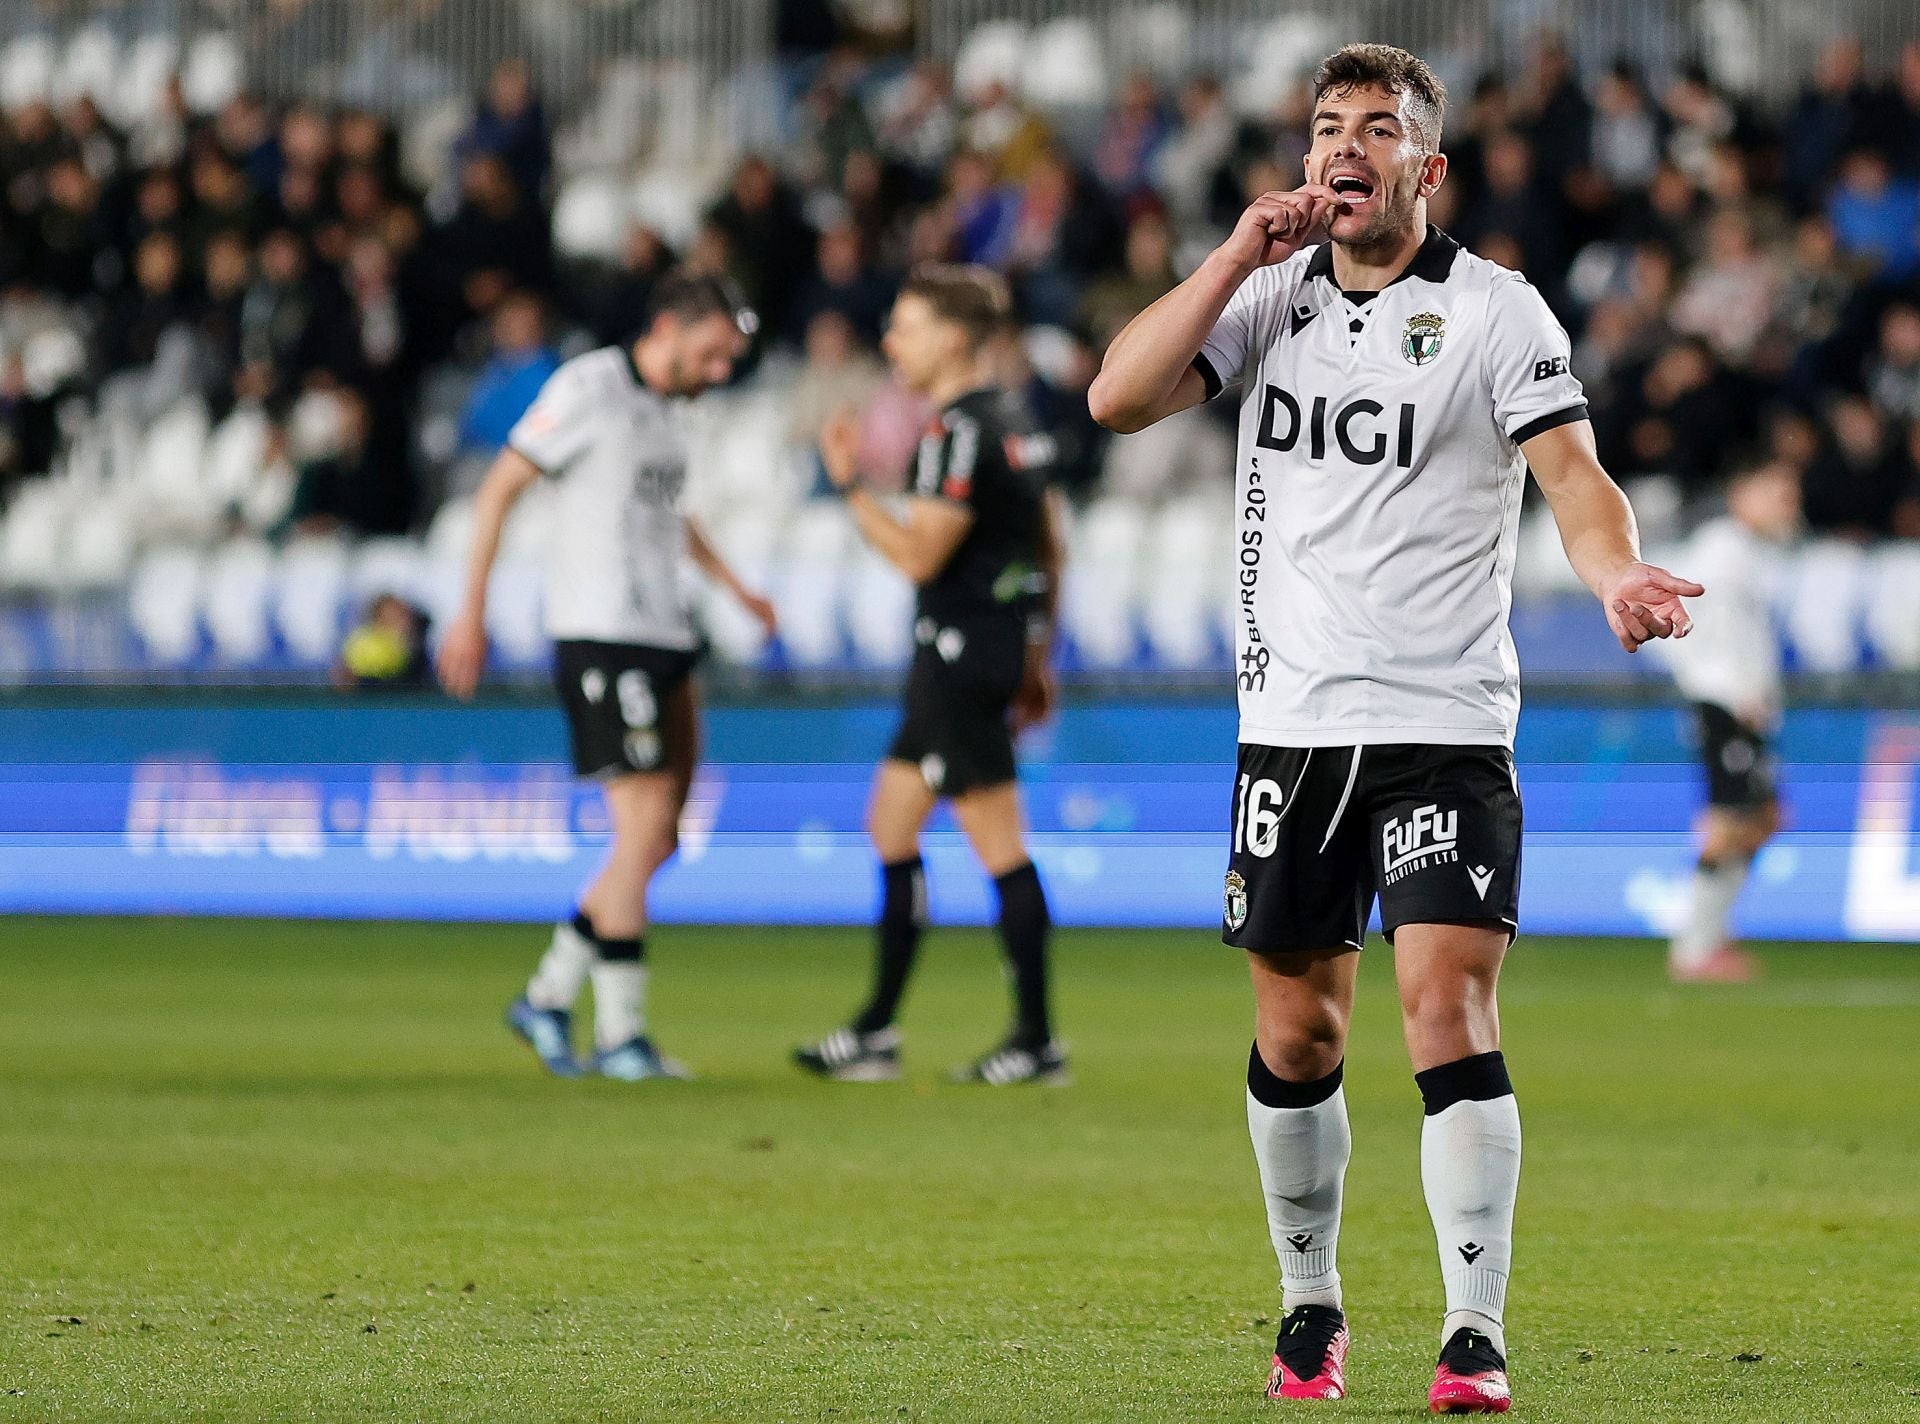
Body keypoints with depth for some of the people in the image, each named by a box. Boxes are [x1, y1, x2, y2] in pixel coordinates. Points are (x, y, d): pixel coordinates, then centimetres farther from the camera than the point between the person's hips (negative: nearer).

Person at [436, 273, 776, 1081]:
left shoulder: (663, 404, 16)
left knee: (657, 838, 7)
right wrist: (472, 613, -12)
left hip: (662, 636, 9)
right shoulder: (589, 388, -9)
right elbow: (498, 490, -8)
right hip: (602, 637, -9)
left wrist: (735, 588, 29)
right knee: (644, 829, -10)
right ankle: (619, 1036, -5)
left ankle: (548, 998, 15)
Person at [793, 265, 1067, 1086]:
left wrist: (850, 486, -17)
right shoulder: (1010, 426, 15)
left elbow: (919, 554, -21)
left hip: (962, 650, -10)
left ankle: (1037, 1041, -2)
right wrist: (1037, 659, 23)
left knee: (999, 848, -6)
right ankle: (877, 1033, 16)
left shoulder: (961, 431, -16)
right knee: (891, 825, 14)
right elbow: (1048, 545, 19)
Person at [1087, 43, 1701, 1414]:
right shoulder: (1269, 296, 9)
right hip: (1290, 721, 4)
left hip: (1446, 723, -4)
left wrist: (1617, 571, -35)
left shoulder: (1497, 311, -3)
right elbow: (1119, 397, -1)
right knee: (1296, 1029, 9)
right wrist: (1242, 254, -8)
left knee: (1449, 1007, -14)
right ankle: (1311, 1306, 26)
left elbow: (1571, 470, -14)